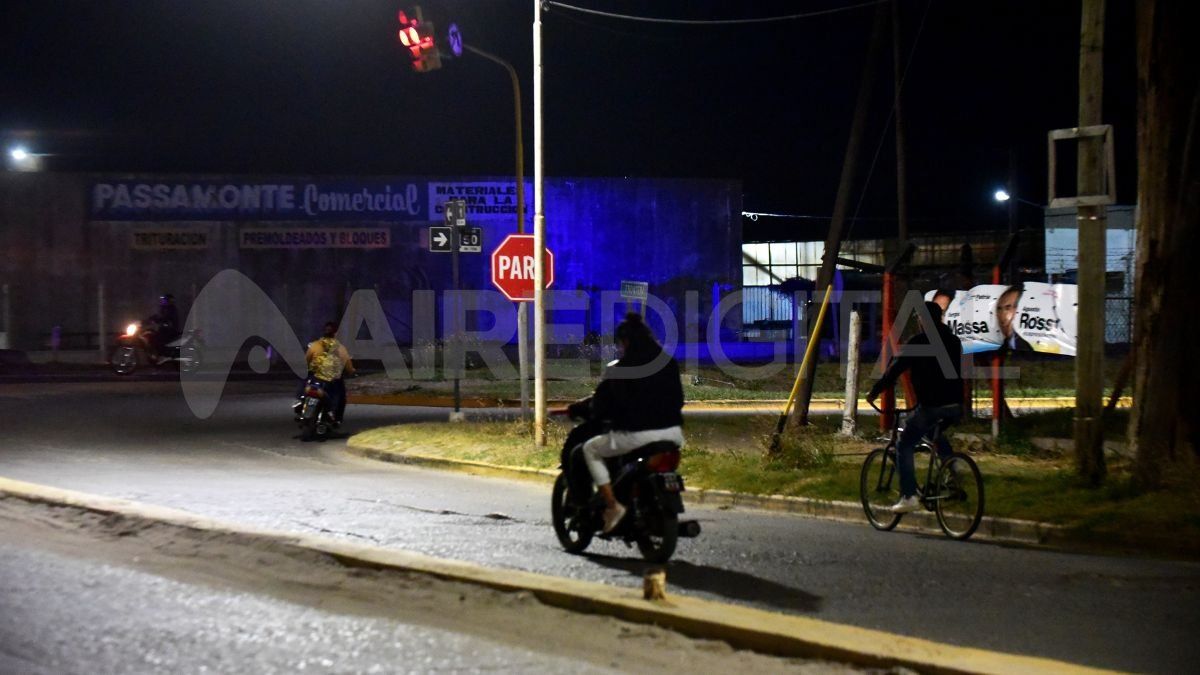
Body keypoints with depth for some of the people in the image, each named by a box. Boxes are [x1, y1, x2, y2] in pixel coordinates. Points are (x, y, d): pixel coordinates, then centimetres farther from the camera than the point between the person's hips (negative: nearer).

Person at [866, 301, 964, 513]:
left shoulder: (917, 342, -5)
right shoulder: (954, 341, 14)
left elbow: (895, 369, -6)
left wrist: (874, 391, 4)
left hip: (930, 406, -6)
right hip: (955, 406, 6)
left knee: (904, 446, 5)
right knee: (938, 436, 35)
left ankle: (909, 496, -7)